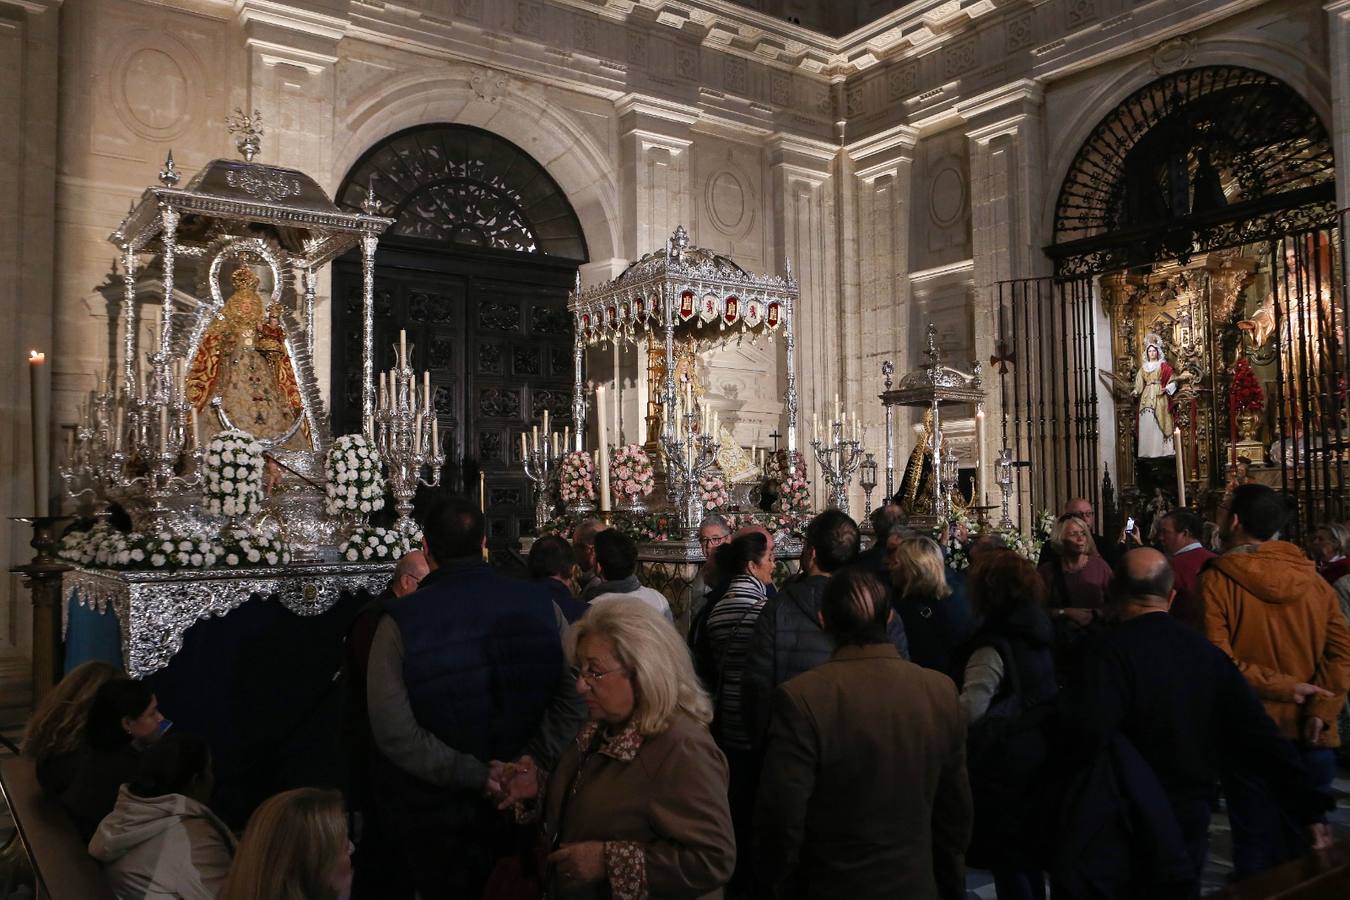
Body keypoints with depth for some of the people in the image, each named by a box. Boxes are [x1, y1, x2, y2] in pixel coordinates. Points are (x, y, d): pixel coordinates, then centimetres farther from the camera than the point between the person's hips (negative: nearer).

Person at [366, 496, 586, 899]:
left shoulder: (399, 621, -16)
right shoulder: (538, 603, -10)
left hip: (431, 804, -2)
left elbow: (394, 732, -21)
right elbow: (574, 698, -14)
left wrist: (476, 777, -18)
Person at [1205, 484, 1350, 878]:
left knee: (1256, 849, 9)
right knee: (1306, 850, 17)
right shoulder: (1312, 578, 1)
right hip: (1311, 739, 4)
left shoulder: (1216, 580, -11)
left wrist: (1281, 686, -13)